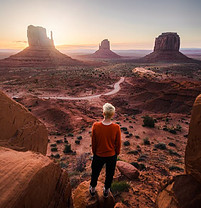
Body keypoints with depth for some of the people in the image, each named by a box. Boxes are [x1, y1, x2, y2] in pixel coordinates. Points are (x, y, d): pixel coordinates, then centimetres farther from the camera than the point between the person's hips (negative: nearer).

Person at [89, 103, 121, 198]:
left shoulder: (95, 126, -23)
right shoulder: (116, 128, -23)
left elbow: (93, 142, -9)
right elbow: (118, 144, -9)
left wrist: (94, 152, 9)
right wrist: (116, 153, 10)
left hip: (99, 155, 0)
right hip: (111, 155, 0)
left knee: (95, 172, 27)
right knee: (109, 174, 26)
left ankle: (92, 190, 51)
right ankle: (106, 191, 49)